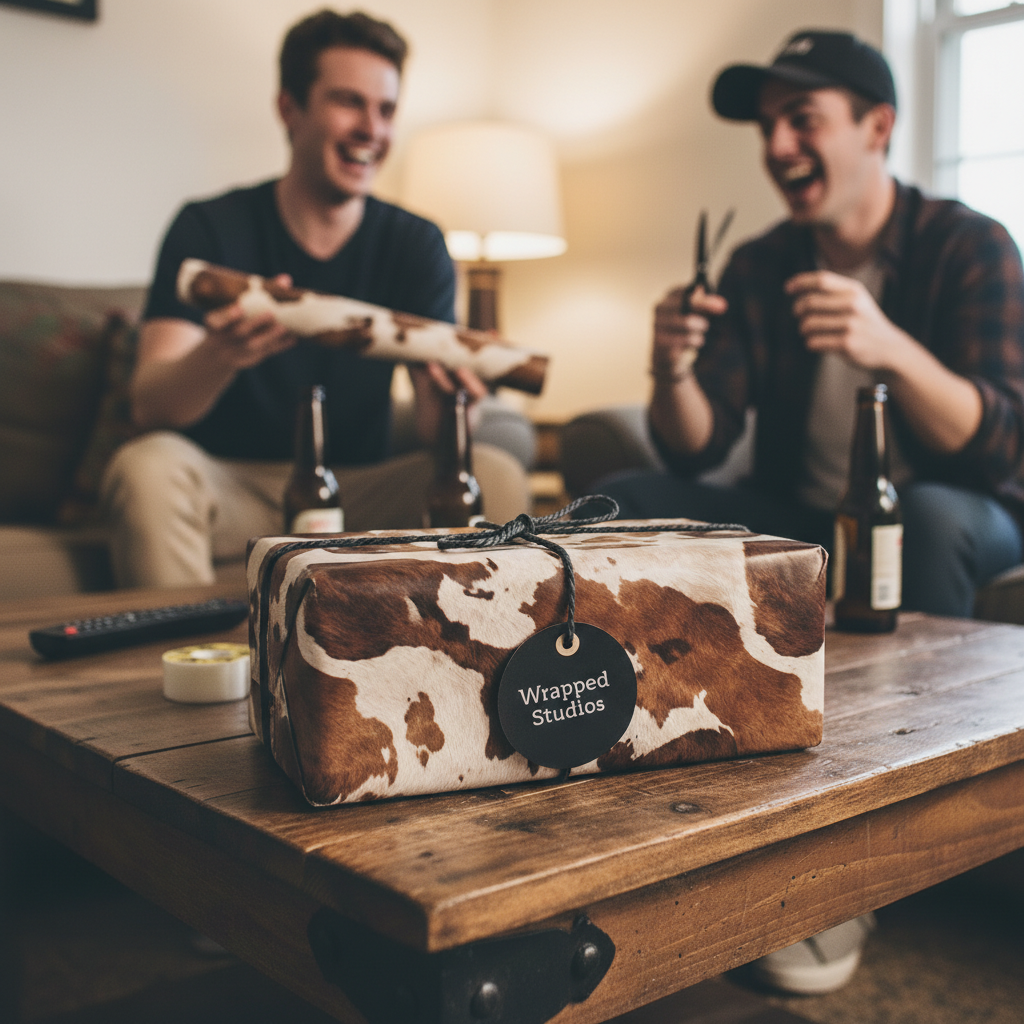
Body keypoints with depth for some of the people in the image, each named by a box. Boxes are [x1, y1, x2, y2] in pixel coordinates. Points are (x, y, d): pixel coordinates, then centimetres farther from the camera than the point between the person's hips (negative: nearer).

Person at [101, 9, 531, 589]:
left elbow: (434, 431, -8)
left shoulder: (416, 245, 1)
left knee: (497, 475, -23)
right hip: (231, 489, -1)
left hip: (359, 493, 2)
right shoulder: (210, 230, -4)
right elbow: (150, 405, -16)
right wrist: (221, 355, -40)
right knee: (149, 466, -32)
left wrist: (447, 396, -34)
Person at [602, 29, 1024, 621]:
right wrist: (672, 373, -24)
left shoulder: (971, 246, -8)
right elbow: (698, 450, -1)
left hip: (945, 525, -3)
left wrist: (891, 351, -37)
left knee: (929, 512, -37)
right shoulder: (757, 268, 3)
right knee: (624, 499, -14)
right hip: (800, 522, 4)